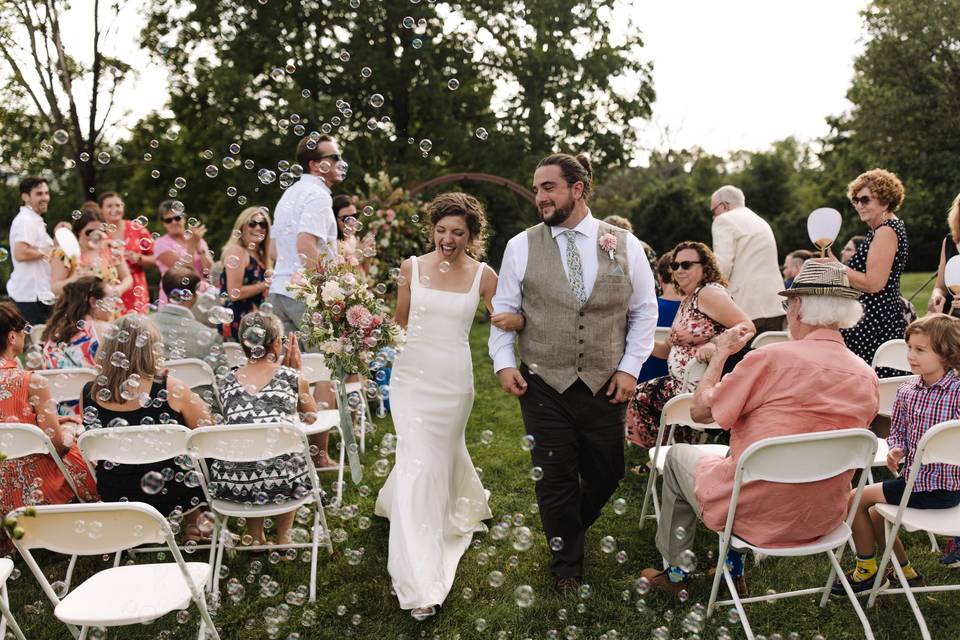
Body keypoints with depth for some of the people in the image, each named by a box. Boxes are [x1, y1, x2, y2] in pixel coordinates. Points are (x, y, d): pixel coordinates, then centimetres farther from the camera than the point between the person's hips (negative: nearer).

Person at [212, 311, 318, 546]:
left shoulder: (225, 382, 8)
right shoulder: (291, 377, 2)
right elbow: (311, 417, 21)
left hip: (231, 485, 2)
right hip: (281, 482, -2)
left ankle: (255, 537, 35)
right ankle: (283, 538, 34)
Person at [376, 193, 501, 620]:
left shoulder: (482, 275, 0)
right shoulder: (412, 267, 1)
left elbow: (503, 320, 4)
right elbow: (401, 320, 11)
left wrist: (514, 319, -18)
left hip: (455, 380, 0)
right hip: (412, 376, 0)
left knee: (444, 451, 17)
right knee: (417, 463, -7)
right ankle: (420, 583, -2)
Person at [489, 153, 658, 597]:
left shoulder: (624, 244, 1)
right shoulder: (521, 247, 0)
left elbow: (644, 310, 6)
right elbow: (503, 310, 5)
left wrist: (630, 366, -2)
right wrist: (504, 362, -6)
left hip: (607, 385, 1)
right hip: (545, 385, -1)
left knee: (606, 474, 12)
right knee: (555, 478, 7)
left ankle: (571, 529, 44)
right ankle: (567, 564, 29)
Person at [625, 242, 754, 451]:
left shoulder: (709, 293, -12)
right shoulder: (687, 300, 17)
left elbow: (747, 326, -22)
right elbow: (669, 349, 20)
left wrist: (715, 345, -35)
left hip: (703, 385, -9)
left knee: (641, 397, -4)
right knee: (639, 393, 10)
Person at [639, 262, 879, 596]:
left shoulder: (771, 358, -21)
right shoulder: (868, 378, -4)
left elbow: (699, 411, -10)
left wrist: (721, 353, 3)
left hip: (758, 515, -6)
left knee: (678, 455, 22)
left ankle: (675, 571, 32)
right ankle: (735, 568, 36)